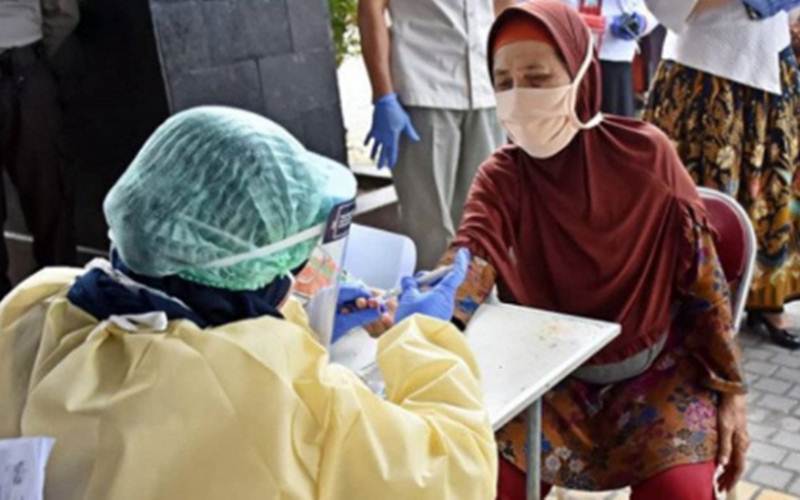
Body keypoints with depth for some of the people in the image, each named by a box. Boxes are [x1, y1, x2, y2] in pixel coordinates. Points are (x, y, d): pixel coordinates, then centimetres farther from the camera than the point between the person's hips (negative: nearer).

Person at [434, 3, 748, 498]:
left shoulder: (645, 153, -13)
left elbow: (702, 276, -6)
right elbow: (466, 270, -27)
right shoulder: (501, 178, -10)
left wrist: (730, 389, -4)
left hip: (656, 364, -1)